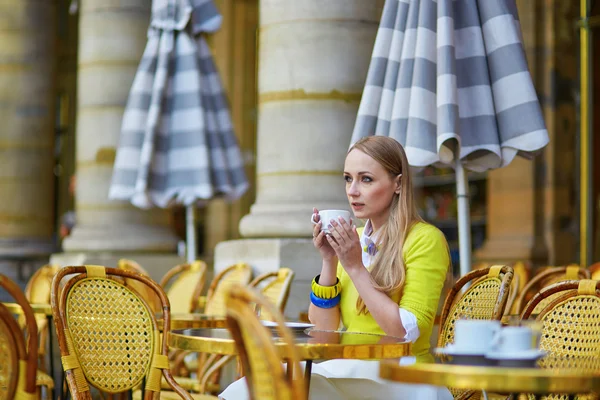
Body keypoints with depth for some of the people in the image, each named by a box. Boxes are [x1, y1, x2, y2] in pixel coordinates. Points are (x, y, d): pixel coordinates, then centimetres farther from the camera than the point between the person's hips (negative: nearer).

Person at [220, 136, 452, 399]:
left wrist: (356, 268, -16)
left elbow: (408, 333, -16)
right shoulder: (353, 239, 11)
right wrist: (329, 261, -4)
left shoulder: (425, 239, -8)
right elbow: (322, 330, 8)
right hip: (349, 372, 6)